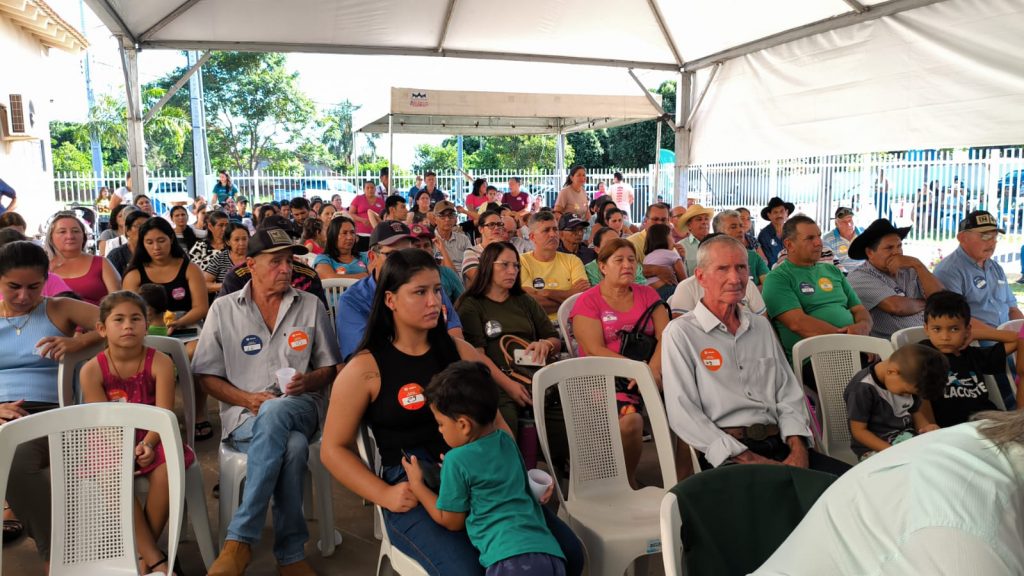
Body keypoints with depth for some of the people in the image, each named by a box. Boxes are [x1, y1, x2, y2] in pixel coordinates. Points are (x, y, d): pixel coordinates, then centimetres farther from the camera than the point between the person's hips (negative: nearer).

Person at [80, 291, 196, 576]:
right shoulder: (92, 370, -4)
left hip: (152, 441, 0)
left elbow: (164, 415, -11)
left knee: (167, 468, -31)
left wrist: (147, 444, -28)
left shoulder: (160, 363, -5)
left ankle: (142, 553, -13)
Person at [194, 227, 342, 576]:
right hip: (246, 415, -1)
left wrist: (308, 381, -12)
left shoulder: (311, 306, 9)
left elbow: (330, 368, 12)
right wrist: (248, 399, -12)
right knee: (292, 446, -38)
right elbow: (206, 375, 6)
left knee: (275, 413, -39)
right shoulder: (223, 309, 6)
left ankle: (240, 541, -34)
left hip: (299, 410, 1)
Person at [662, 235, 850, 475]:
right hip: (726, 454, -7)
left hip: (779, 445, 7)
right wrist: (745, 458, -15)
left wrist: (798, 447, -2)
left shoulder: (761, 326, 22)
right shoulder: (680, 333, 0)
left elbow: (788, 394, 17)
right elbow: (683, 415, -8)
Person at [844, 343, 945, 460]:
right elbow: (859, 431, -17)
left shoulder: (907, 379, 2)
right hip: (873, 447, -7)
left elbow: (915, 412, 16)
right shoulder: (862, 388, -21)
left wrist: (926, 428, -6)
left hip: (907, 437, 7)